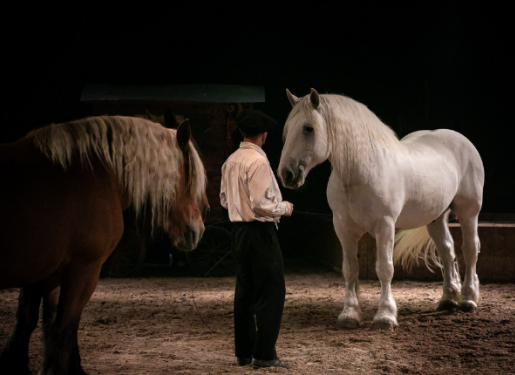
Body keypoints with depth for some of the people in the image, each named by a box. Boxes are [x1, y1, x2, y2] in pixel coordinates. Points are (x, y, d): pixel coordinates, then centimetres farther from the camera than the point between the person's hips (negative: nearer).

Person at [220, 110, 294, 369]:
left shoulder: (230, 161, 10)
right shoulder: (258, 162, -17)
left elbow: (224, 200, 16)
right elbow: (261, 204, -21)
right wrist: (284, 208, -6)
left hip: (239, 231, 9)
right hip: (260, 231, -9)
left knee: (245, 292, 13)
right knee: (271, 292, -4)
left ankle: (244, 352, 18)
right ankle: (264, 355, -5)